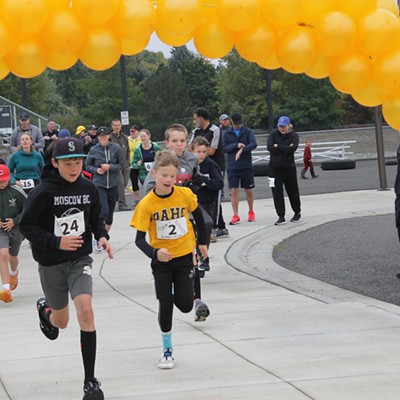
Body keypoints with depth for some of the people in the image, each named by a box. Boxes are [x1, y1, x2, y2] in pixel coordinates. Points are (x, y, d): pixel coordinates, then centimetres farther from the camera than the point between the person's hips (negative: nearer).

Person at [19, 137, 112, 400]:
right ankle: (45, 310, 55)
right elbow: (26, 226, -13)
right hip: (51, 263, -1)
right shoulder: (44, 192, -16)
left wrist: (102, 236, -8)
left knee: (86, 311, -20)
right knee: (62, 322, 13)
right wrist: (56, 242, -24)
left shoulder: (88, 189, -4)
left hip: (79, 259, 1)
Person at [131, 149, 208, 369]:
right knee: (165, 304, -3)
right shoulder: (146, 204, -16)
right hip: (161, 259, -1)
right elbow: (140, 239, -16)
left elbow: (198, 216, 9)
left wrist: (202, 242, 17)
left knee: (185, 305, -3)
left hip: (184, 255, 1)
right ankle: (167, 349, 15)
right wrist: (154, 253, -34)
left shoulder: (185, 195, -12)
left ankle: (177, 292, 34)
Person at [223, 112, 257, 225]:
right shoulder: (227, 133, 5)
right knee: (233, 191, -5)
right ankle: (235, 216, -1)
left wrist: (242, 150, -27)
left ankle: (251, 211, 27)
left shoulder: (248, 131, 1)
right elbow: (224, 148, -2)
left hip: (246, 166, -1)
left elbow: (254, 144, -13)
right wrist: (236, 145, -16)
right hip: (232, 167, 1)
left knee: (248, 190, 9)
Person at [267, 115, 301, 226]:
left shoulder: (293, 135, -3)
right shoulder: (274, 133, 0)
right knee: (277, 192, -5)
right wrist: (285, 149, -16)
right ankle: (281, 216, 1)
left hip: (289, 167, -1)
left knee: (292, 191, 11)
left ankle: (297, 212, 32)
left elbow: (292, 148, -19)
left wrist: (277, 146, -15)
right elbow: (269, 147, -14)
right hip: (274, 167, 1)